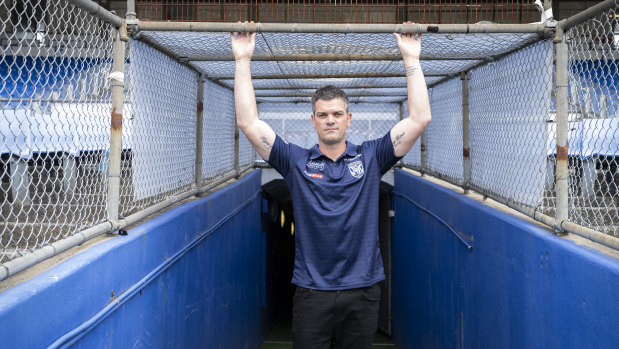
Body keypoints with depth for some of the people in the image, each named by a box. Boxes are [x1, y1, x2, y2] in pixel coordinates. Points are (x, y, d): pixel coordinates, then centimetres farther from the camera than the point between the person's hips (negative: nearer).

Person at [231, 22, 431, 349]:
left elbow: (419, 119, -2)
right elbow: (248, 122, -4)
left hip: (362, 292, 1)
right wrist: (243, 60, -5)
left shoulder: (370, 157, 4)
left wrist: (411, 59, -3)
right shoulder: (296, 160, 3)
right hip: (311, 294, 0)